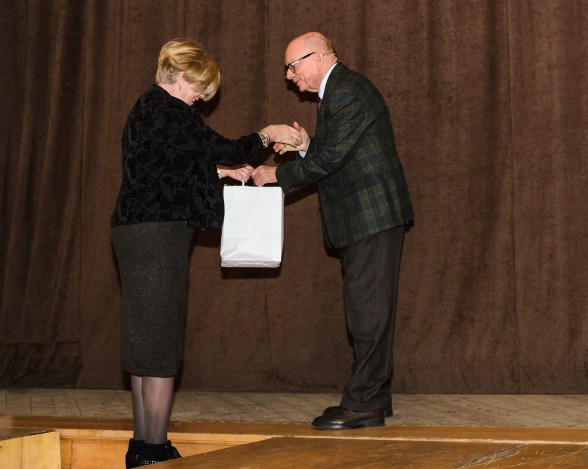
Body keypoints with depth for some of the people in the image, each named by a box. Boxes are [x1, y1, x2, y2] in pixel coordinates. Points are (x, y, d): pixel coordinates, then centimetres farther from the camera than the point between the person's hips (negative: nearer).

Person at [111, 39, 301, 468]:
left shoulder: (148, 107, 19)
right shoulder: (169, 110, -12)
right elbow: (223, 149, -14)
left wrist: (221, 171, 21)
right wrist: (267, 135, 0)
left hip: (137, 232, 10)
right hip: (158, 236, -10)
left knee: (147, 342, 13)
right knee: (161, 342, -6)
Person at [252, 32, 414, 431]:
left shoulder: (348, 91, -14)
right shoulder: (336, 92, 19)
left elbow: (331, 157, -19)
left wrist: (278, 174, -10)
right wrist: (306, 147, 3)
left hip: (374, 215, -11)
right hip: (362, 219, 11)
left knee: (367, 308, -8)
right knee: (368, 308, 13)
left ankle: (364, 403, -3)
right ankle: (375, 396, 19)